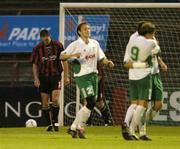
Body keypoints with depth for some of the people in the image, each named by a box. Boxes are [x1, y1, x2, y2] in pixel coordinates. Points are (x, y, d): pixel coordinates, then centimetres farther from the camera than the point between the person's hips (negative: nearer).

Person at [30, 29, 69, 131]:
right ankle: (49, 124, 12)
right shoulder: (38, 48, -1)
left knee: (55, 99, -15)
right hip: (43, 77, 2)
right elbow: (35, 65, 4)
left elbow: (64, 61, 2)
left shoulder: (58, 45, -4)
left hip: (56, 76, -2)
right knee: (45, 102, 2)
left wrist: (66, 76, -1)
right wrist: (36, 78, -4)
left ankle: (55, 121, 1)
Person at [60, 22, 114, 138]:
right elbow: (62, 56, -12)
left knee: (91, 104, 6)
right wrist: (73, 55, -29)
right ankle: (80, 127, -1)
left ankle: (73, 127, 16)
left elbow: (101, 58, 17)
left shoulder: (95, 43, 12)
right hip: (82, 76, -7)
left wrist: (108, 62, -4)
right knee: (91, 102, -15)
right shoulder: (75, 45, -5)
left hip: (93, 75, 7)